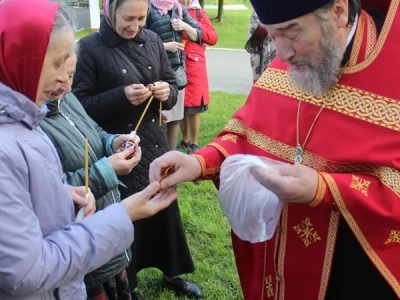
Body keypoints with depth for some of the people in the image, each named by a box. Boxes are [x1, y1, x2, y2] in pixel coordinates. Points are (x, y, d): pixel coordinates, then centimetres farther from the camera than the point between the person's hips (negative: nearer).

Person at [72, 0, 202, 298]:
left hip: (155, 144, 5)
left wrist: (167, 92, -12)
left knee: (166, 208, 16)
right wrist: (120, 97, -23)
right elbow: (80, 103, -11)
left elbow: (172, 84, 11)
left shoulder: (152, 40, 3)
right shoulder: (91, 47, -10)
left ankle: (171, 273, 40)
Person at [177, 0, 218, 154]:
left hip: (194, 65, -1)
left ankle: (194, 143, 12)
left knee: (193, 107, -1)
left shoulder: (199, 12, 8)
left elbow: (213, 38, 1)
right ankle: (185, 139, 25)